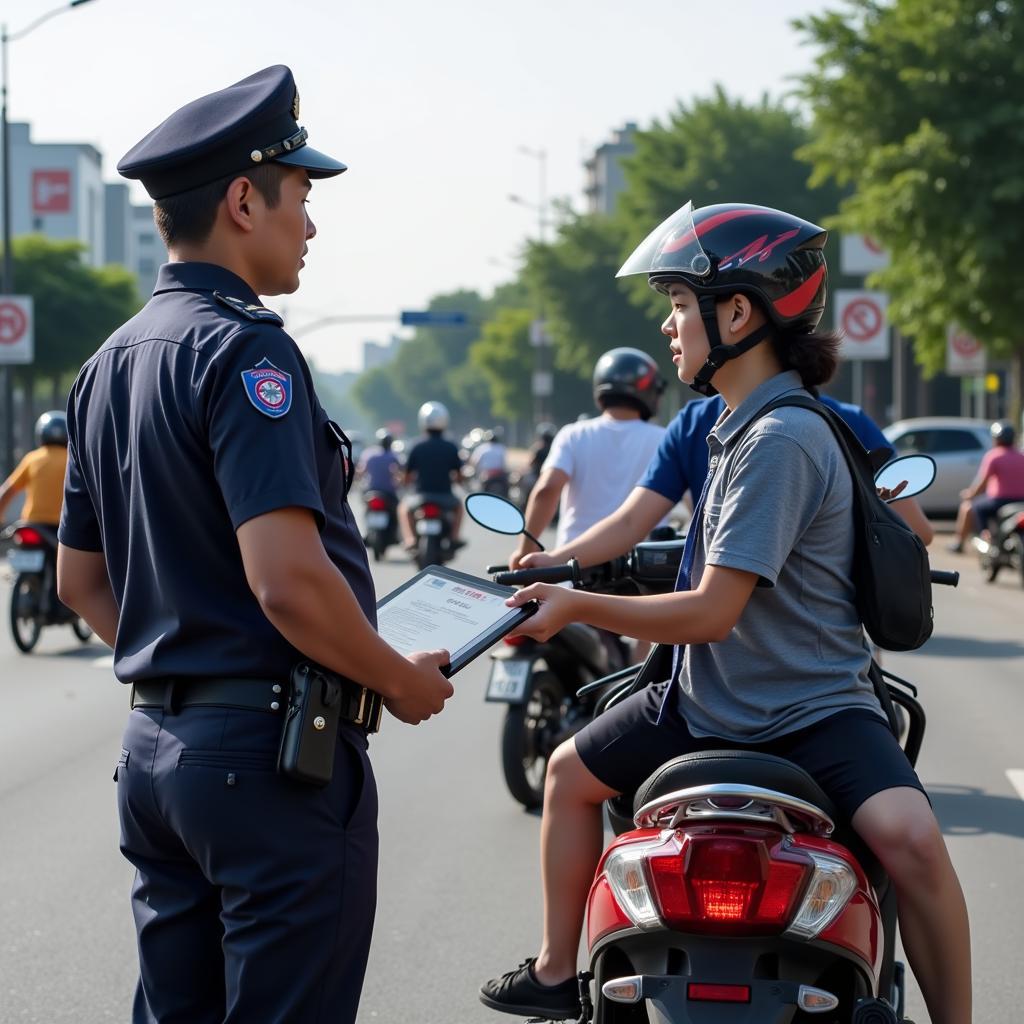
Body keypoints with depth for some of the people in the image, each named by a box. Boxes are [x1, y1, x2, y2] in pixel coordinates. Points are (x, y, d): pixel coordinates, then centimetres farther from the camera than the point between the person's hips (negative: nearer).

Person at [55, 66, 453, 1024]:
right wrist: (401, 680, -10)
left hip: (154, 744, 9)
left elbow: (80, 577, 19)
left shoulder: (110, 363, 13)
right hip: (271, 751, -9)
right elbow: (288, 580, -24)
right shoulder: (244, 348, -15)